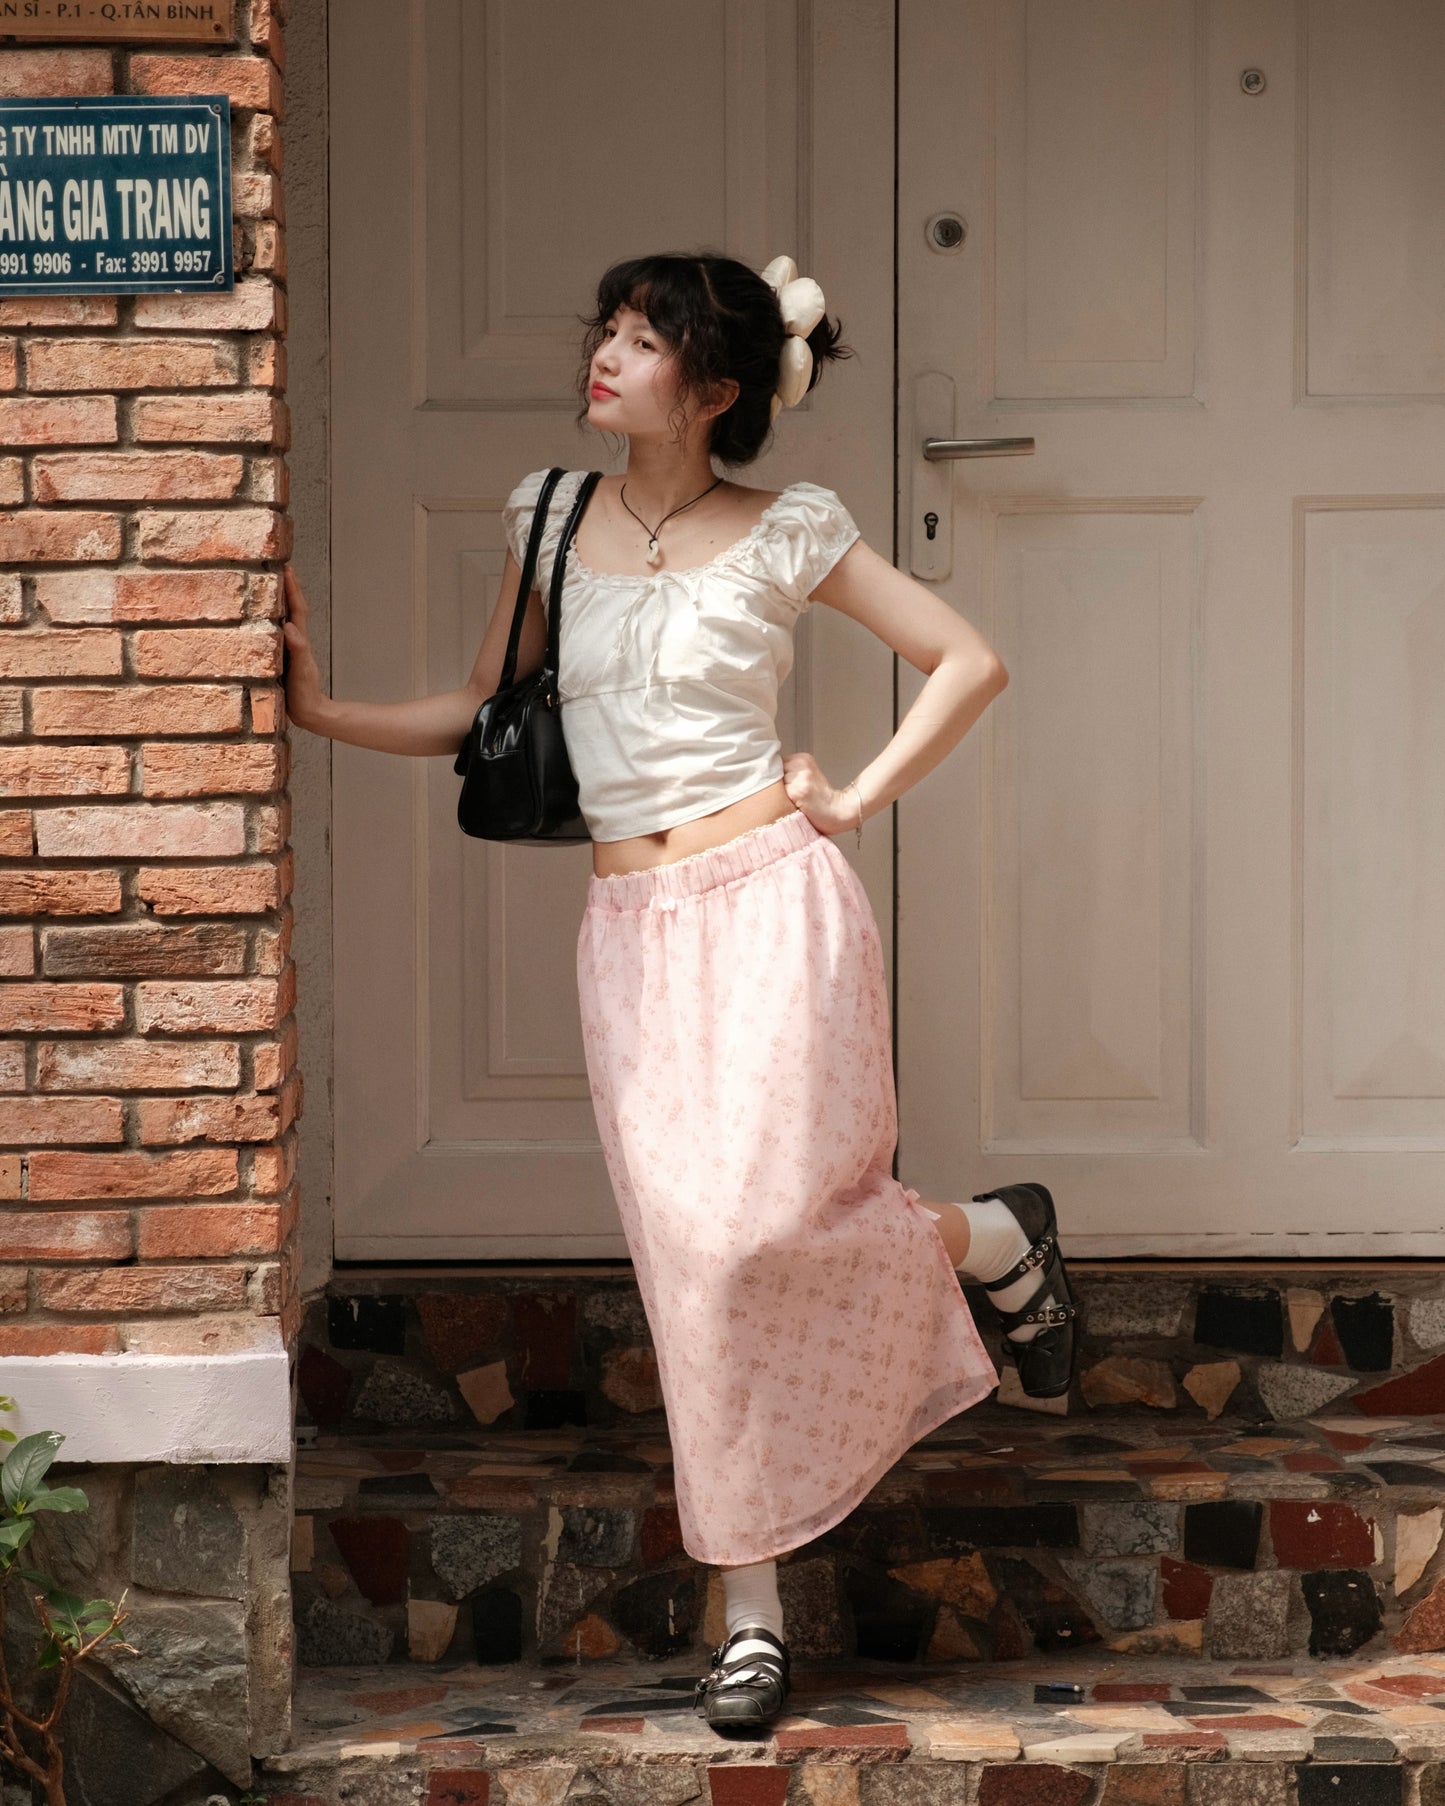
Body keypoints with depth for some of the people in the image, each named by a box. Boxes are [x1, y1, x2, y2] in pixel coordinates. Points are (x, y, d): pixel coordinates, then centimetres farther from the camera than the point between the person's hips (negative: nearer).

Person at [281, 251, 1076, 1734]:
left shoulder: (782, 536, -1)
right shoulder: (554, 517, 10)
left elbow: (967, 662, 5)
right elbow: (486, 713, 17)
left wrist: (858, 798, -1)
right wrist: (323, 710, 6)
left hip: (768, 902, -4)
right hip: (631, 927, 4)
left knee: (755, 1229, -17)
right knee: (693, 1269, 2)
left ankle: (996, 1241, 15)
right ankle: (751, 1619, 9)